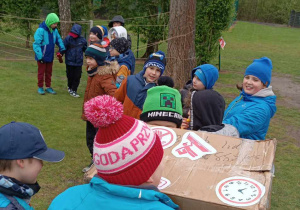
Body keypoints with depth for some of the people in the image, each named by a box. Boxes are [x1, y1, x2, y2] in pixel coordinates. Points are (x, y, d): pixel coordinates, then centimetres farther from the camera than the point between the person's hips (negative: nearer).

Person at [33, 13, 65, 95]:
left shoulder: (54, 30, -2)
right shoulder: (41, 30, -22)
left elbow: (58, 40, 16)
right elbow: (36, 44, -20)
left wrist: (62, 49, 6)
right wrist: (40, 56, -22)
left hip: (50, 56, 6)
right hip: (42, 57, -6)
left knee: (49, 72, 15)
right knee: (41, 72, 8)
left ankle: (48, 87, 28)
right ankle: (40, 87, 22)